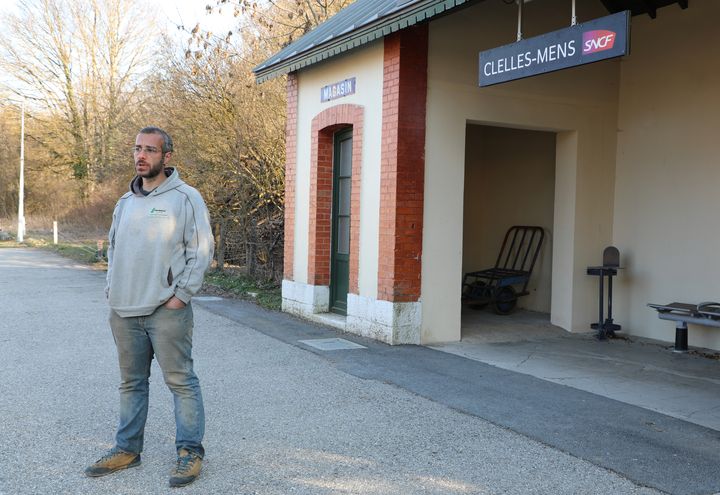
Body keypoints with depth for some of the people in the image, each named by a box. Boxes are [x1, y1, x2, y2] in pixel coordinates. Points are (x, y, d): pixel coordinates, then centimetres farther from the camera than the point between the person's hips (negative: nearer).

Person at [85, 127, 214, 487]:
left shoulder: (186, 198, -6)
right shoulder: (125, 203, 14)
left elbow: (201, 251, -9)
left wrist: (181, 295, -13)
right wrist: (112, 291, 10)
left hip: (167, 311, -6)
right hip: (124, 312, 7)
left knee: (181, 382, -1)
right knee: (131, 383, 15)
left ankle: (190, 452, 9)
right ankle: (127, 449, 27)